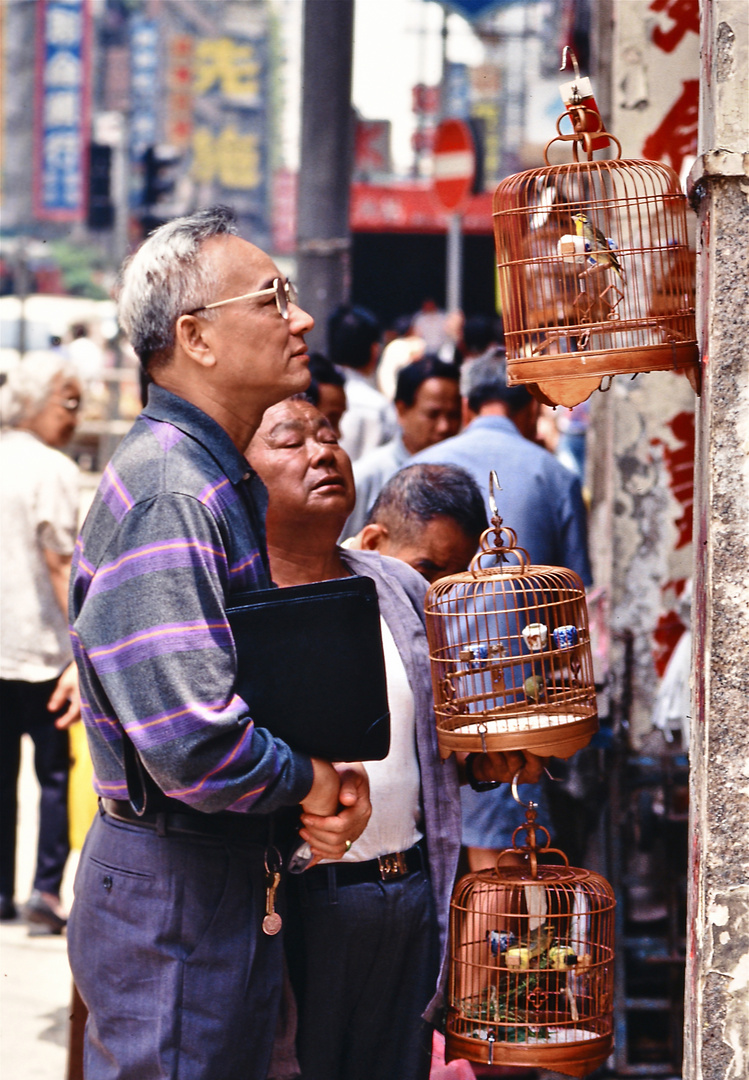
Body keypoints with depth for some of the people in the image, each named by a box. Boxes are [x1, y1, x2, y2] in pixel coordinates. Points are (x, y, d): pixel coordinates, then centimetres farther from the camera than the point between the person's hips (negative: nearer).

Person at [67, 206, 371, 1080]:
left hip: (236, 878, 10)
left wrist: (329, 772, -1)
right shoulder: (165, 498, -22)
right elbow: (191, 743, -31)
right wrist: (305, 779, -12)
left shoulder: (235, 483, 12)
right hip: (173, 893, -10)